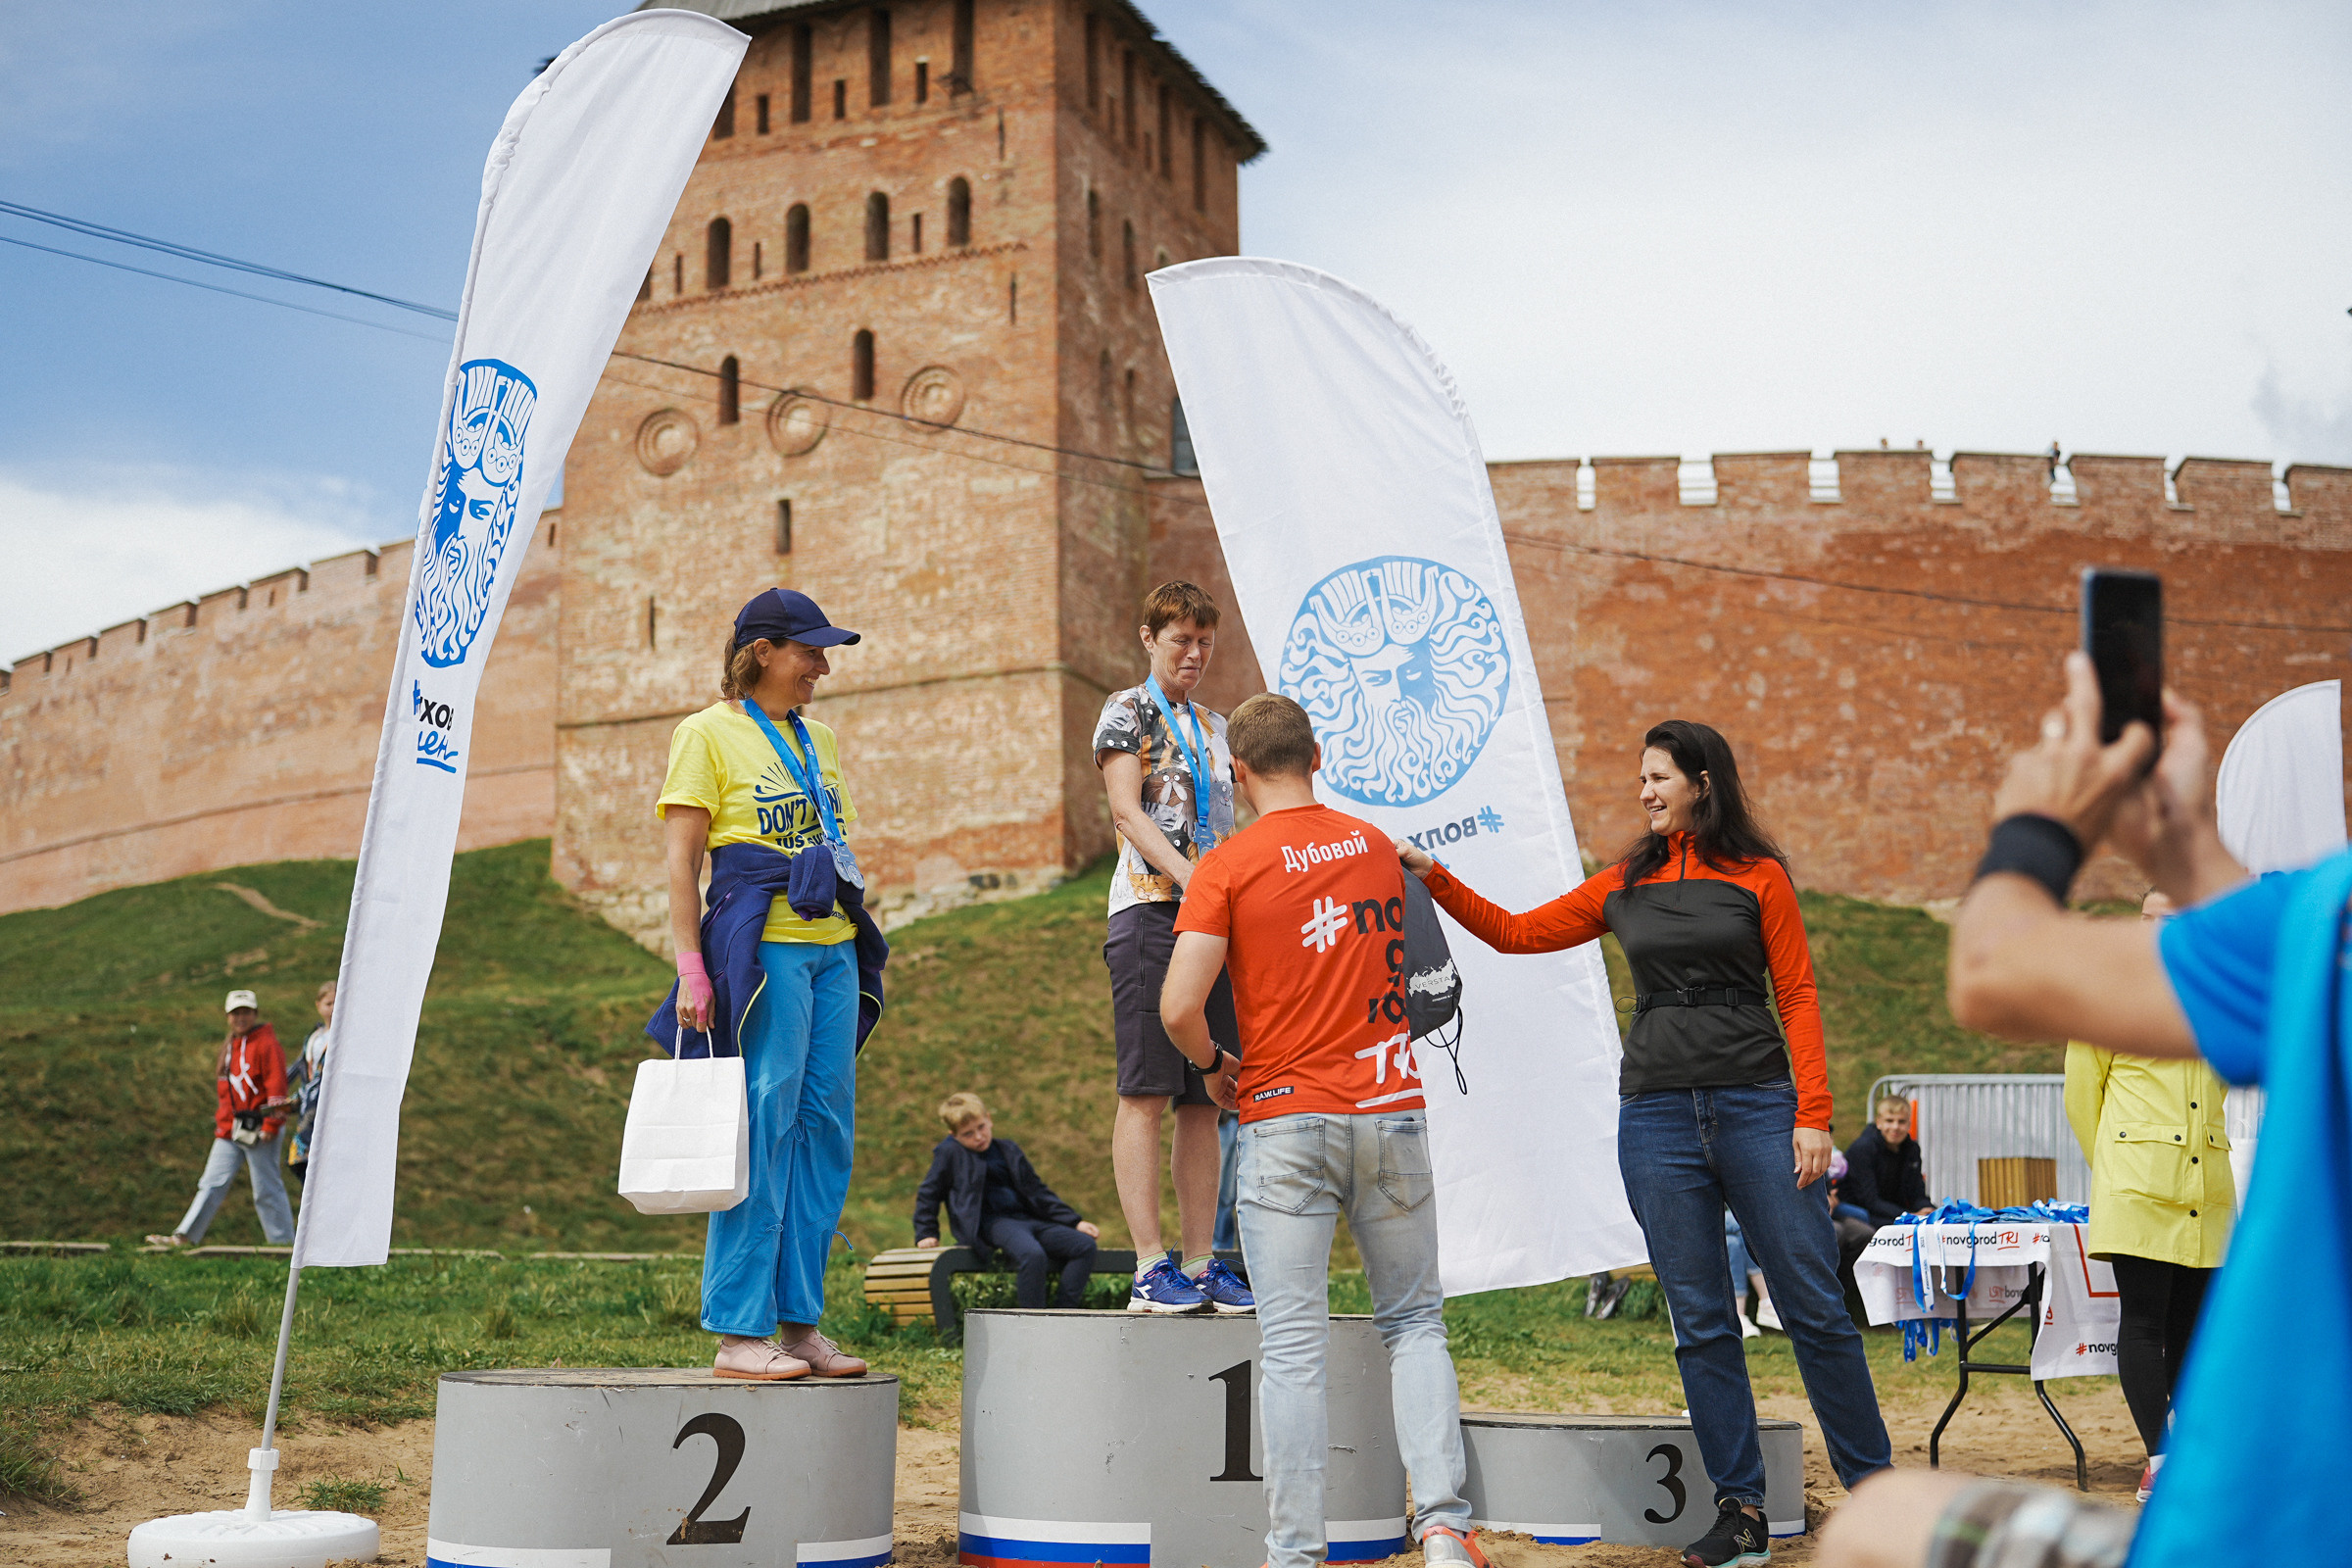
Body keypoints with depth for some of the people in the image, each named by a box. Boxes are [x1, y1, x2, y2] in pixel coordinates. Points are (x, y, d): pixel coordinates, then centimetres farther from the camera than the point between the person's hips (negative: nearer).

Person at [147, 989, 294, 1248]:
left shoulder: (265, 1043, -8)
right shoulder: (230, 1046, 17)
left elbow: (277, 1086, -14)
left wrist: (271, 1126, -18)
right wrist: (223, 1124, 21)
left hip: (258, 1130, -7)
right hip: (229, 1132, 7)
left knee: (267, 1189, -2)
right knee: (212, 1183, 4)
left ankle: (284, 1241, 6)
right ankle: (185, 1237, 3)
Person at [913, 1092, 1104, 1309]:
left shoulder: (1008, 1150, 18)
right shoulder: (950, 1153, 4)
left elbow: (1036, 1192, 22)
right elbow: (928, 1193, 13)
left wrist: (1074, 1222, 17)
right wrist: (926, 1233, 3)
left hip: (1027, 1218, 6)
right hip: (992, 1223, -6)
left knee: (1085, 1245, -14)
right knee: (1032, 1254, -37)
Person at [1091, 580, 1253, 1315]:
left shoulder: (1214, 726, 22)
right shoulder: (1126, 712, 4)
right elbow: (1126, 811, -8)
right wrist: (1189, 878, -20)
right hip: (1149, 910, -6)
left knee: (1205, 1100, 5)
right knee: (1146, 1092, -9)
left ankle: (1200, 1265, 7)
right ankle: (1150, 1268, -9)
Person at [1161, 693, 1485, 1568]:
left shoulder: (1229, 865, -6)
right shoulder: (1374, 846, 9)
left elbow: (1179, 1008, -14)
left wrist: (1213, 1065, 5)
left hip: (1286, 1119, -3)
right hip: (1392, 1110, 4)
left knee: (1292, 1347, -1)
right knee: (1414, 1322, 14)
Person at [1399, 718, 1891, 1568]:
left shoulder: (1759, 877, 3)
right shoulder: (1624, 886, 12)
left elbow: (1798, 996, 0)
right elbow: (1515, 932, 15)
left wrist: (1813, 1115, -7)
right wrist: (1433, 877, 6)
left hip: (1755, 1105, -3)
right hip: (1657, 1115, 3)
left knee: (1815, 1307, -1)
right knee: (1701, 1321, 4)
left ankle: (1873, 1484, 12)